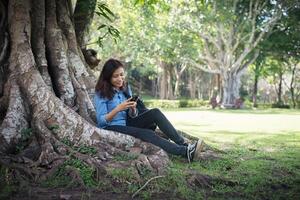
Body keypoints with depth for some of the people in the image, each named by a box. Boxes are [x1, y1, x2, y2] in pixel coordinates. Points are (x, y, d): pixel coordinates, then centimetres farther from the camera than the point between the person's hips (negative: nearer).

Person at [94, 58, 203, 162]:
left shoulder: (125, 88, 8)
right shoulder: (101, 94, -11)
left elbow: (132, 116, 8)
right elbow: (101, 121, -16)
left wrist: (133, 109, -16)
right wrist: (118, 108, -27)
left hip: (126, 124, 7)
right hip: (110, 128, -6)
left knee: (155, 113, -15)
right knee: (147, 134, -30)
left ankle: (183, 143, -23)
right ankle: (185, 152, -35)